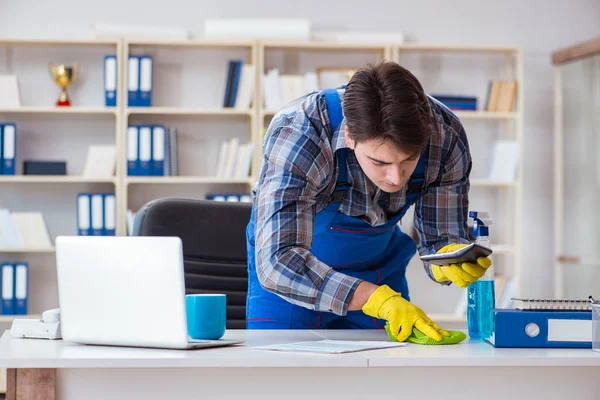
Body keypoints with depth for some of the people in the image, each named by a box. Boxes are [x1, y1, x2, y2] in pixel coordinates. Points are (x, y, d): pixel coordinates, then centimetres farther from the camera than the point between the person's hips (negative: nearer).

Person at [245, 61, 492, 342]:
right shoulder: (296, 136, -38)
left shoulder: (446, 137, -26)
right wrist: (380, 299, -55)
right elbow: (276, 262, -46)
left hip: (378, 268, 3)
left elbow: (440, 237, -14)